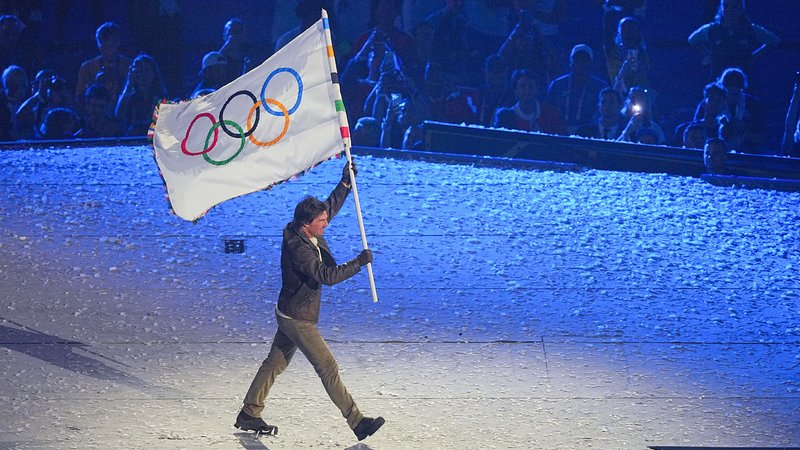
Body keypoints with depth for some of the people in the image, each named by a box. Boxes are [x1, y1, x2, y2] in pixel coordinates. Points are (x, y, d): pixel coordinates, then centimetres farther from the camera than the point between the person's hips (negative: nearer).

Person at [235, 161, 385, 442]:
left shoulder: (306, 232, -2)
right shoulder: (297, 247, -29)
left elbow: (331, 207, 15)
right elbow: (326, 276, -33)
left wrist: (345, 183, 6)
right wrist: (359, 263, -30)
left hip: (290, 314, 10)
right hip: (298, 319, -10)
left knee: (275, 363, 17)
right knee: (327, 367, -6)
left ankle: (249, 415, 25)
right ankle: (357, 422, -2)